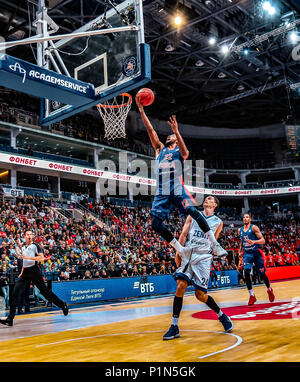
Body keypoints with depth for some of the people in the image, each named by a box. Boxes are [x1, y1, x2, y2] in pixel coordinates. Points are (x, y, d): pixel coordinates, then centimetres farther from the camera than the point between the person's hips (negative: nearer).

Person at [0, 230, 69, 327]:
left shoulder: (35, 246, -2)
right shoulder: (23, 248, 19)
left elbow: (42, 258, -13)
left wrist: (28, 257, -18)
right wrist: (22, 272, 19)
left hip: (34, 271, -6)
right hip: (25, 272, 6)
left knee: (45, 291, -1)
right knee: (15, 293, -7)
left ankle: (62, 305, 17)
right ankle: (10, 319, -6)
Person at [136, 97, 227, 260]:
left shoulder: (180, 152, 13)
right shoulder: (160, 149, 24)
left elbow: (184, 151, -13)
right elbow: (150, 129, 16)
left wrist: (176, 131, -28)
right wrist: (141, 109, 10)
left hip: (177, 189, -4)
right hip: (162, 192, 4)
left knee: (194, 212, -23)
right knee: (156, 224, -6)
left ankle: (215, 245, -20)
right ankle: (181, 250, 6)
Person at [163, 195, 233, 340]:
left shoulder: (218, 222, 11)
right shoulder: (193, 215, 13)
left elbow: (213, 242, 16)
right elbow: (184, 234, 6)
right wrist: (178, 252, -5)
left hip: (203, 258, -1)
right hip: (187, 256, 1)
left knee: (200, 295, -4)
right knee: (181, 286, -14)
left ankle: (222, 316, 24)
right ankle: (174, 327, -5)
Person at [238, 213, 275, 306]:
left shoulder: (254, 227, -8)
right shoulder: (240, 230, 8)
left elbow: (263, 240, -15)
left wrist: (254, 242, -32)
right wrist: (240, 250, 16)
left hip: (256, 253, -3)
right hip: (247, 254, 3)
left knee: (262, 274, 4)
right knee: (246, 273, -15)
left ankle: (269, 290, 32)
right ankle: (252, 296, -6)